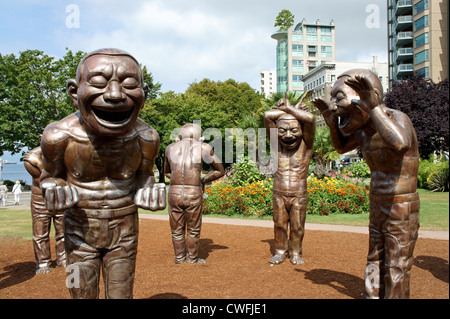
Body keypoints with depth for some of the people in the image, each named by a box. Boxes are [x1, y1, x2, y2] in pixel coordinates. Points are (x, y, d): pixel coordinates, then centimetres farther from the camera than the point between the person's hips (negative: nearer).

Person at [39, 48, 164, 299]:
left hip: (124, 231, 1)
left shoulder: (146, 137, -17)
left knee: (121, 295, 13)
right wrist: (53, 193, -22)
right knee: (82, 294, 12)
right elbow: (52, 174, 0)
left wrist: (146, 194, -17)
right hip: (81, 231, 0)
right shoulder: (59, 135, -20)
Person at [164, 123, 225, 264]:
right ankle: (192, 260, 31)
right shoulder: (203, 147, 6)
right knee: (193, 231, 17)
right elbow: (220, 171, 16)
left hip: (174, 193, 2)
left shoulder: (170, 148, 12)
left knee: (177, 231, 19)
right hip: (194, 194, -2)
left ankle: (179, 260, 31)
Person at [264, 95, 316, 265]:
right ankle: (280, 252, 26)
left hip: (299, 196, -1)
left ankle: (296, 253, 25)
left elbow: (310, 118, -21)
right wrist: (291, 110, -5)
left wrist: (288, 108, -12)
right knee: (279, 224, 9)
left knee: (297, 226, 7)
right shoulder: (277, 145, -2)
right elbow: (268, 116, -8)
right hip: (279, 195, 2)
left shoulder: (305, 145, -7)